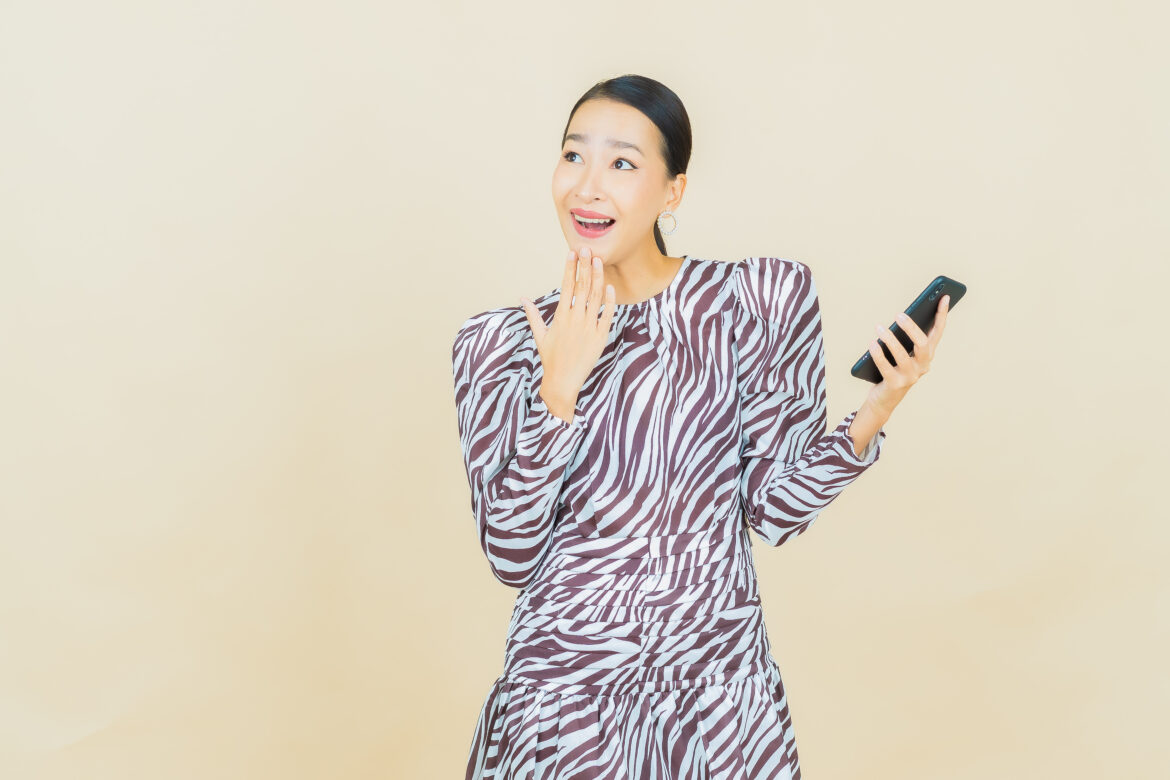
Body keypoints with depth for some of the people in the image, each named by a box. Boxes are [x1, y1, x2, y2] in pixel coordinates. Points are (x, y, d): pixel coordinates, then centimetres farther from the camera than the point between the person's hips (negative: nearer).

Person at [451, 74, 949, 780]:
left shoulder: (759, 299, -3)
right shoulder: (499, 344, -2)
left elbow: (775, 508, -2)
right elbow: (511, 555, -9)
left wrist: (878, 410, -16)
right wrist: (559, 387, -17)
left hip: (721, 691, 0)